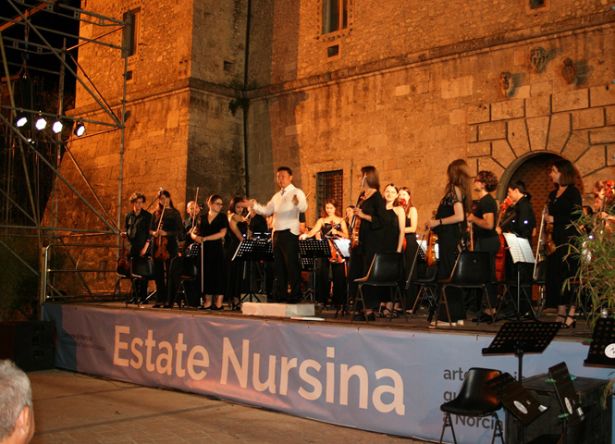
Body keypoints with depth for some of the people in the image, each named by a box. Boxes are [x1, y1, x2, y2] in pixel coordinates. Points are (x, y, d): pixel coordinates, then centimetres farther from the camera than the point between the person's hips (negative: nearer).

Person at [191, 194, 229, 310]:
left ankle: (219, 302, -1)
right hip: (205, 250, 3)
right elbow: (193, 232, 11)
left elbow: (222, 233, -9)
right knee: (206, 274, 2)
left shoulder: (222, 217, 3)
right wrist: (195, 237, -13)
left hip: (217, 249, -3)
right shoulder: (202, 217, 12)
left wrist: (205, 238, -13)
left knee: (218, 274, -5)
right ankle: (208, 302, 9)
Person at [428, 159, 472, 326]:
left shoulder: (454, 189, -13)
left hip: (449, 239, -10)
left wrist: (438, 222, -16)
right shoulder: (462, 190, 14)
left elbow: (459, 216, -22)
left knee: (446, 275, -6)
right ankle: (458, 316, 17)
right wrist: (438, 219, 17)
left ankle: (449, 317, -4)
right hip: (456, 239, 10)